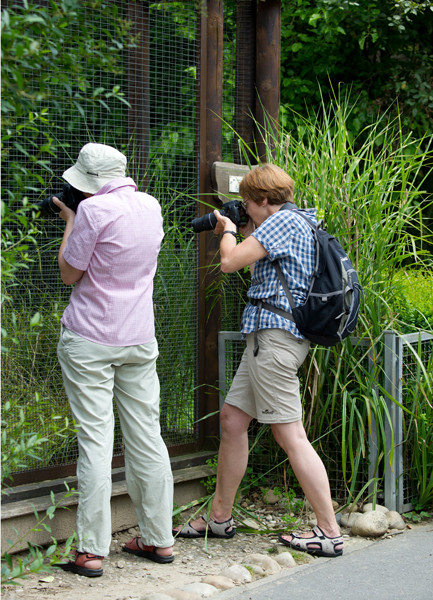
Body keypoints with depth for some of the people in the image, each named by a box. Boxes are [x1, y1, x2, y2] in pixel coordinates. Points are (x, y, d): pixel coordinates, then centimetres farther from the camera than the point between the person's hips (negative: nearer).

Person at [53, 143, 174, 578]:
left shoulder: (93, 210, -14)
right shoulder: (150, 206, 8)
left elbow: (70, 273, -6)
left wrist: (70, 221, 5)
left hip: (90, 339, -6)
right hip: (139, 340, 6)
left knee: (95, 438, -5)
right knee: (147, 437, 10)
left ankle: (91, 550, -3)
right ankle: (158, 539, 16)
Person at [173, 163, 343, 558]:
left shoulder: (284, 221, -12)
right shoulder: (297, 222, 19)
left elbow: (230, 262, -15)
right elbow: (259, 268, 28)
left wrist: (229, 230, 4)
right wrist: (243, 232, 20)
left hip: (275, 336, -11)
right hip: (267, 336, 11)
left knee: (290, 435, -10)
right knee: (232, 418, 14)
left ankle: (330, 533, -8)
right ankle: (220, 517, 23)